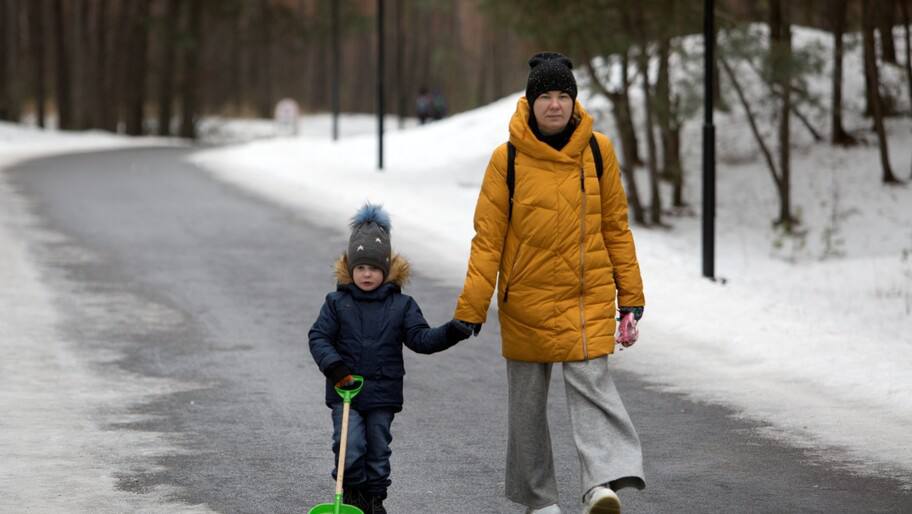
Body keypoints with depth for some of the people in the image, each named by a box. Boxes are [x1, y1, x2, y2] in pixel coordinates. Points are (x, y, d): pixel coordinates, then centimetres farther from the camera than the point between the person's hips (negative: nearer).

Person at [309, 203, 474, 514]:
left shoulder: (401, 305, 0)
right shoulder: (337, 303, -2)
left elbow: (420, 338, -6)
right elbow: (319, 336, -4)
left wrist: (451, 332, -22)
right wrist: (334, 366, -20)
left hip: (383, 392, 1)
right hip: (345, 390, -1)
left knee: (378, 447, 10)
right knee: (350, 445, -10)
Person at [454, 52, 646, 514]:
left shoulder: (598, 151, -1)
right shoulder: (508, 159, -6)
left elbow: (616, 227, 6)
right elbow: (487, 239, -5)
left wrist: (630, 298, 5)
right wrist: (470, 312, -8)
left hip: (590, 295, 0)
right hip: (526, 298, 0)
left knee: (591, 384, -16)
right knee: (527, 400, 8)